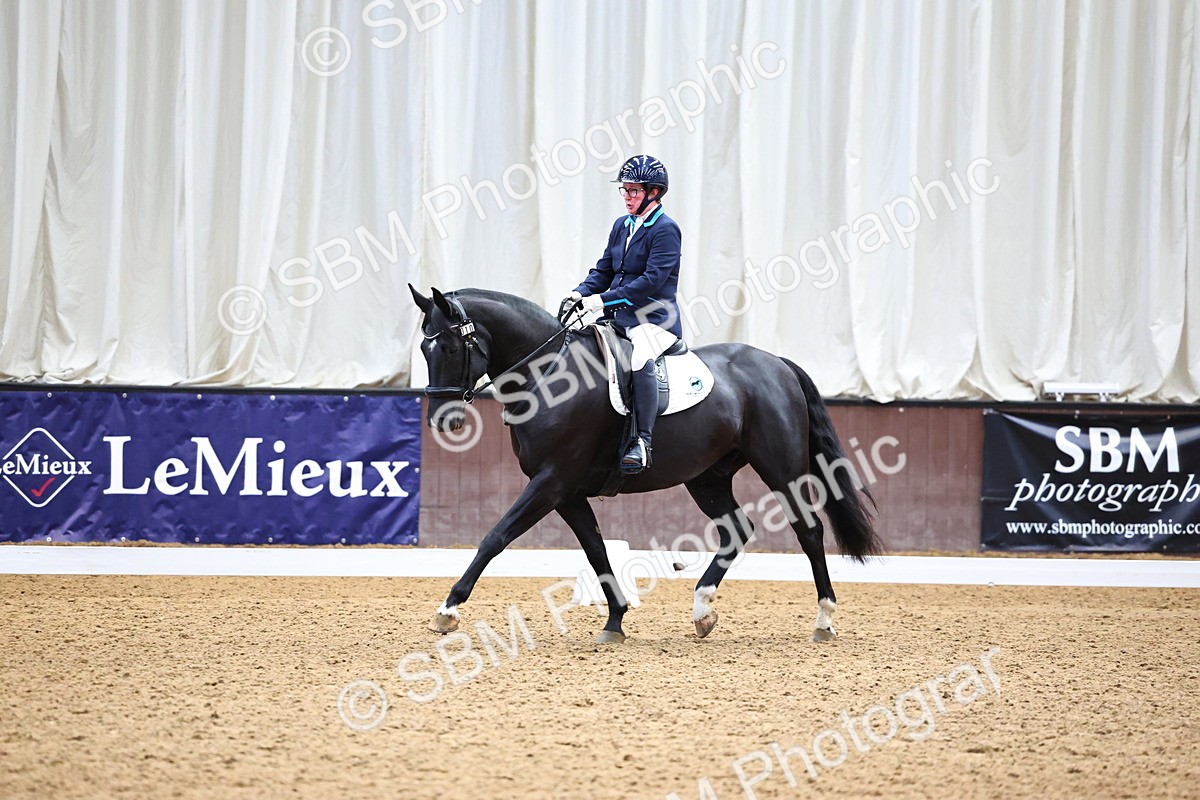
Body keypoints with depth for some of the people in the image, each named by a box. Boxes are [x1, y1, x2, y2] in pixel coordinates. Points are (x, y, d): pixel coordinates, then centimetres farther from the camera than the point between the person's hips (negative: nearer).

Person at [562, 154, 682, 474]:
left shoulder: (665, 229, -9)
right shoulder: (621, 225, 16)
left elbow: (652, 280, -19)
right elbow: (604, 270, 18)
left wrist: (605, 299, -24)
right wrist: (582, 293, -3)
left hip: (654, 318, -9)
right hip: (619, 316, 9)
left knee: (641, 359, -36)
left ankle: (642, 442, -38)